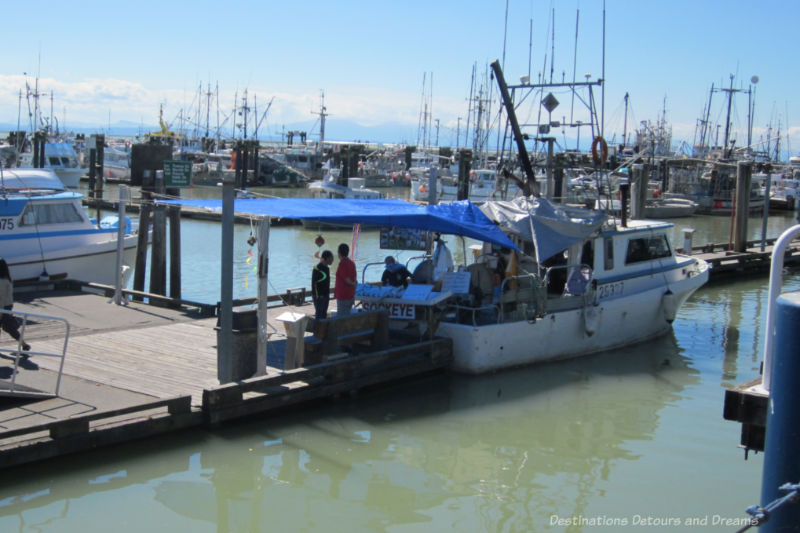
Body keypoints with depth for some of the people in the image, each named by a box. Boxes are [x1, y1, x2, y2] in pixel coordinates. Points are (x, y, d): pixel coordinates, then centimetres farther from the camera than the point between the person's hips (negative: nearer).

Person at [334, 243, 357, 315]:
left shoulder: (342, 263, -16)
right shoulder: (351, 263, 9)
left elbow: (347, 280, -17)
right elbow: (354, 280, 13)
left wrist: (353, 284, 1)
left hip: (343, 296, -9)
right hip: (350, 295, 9)